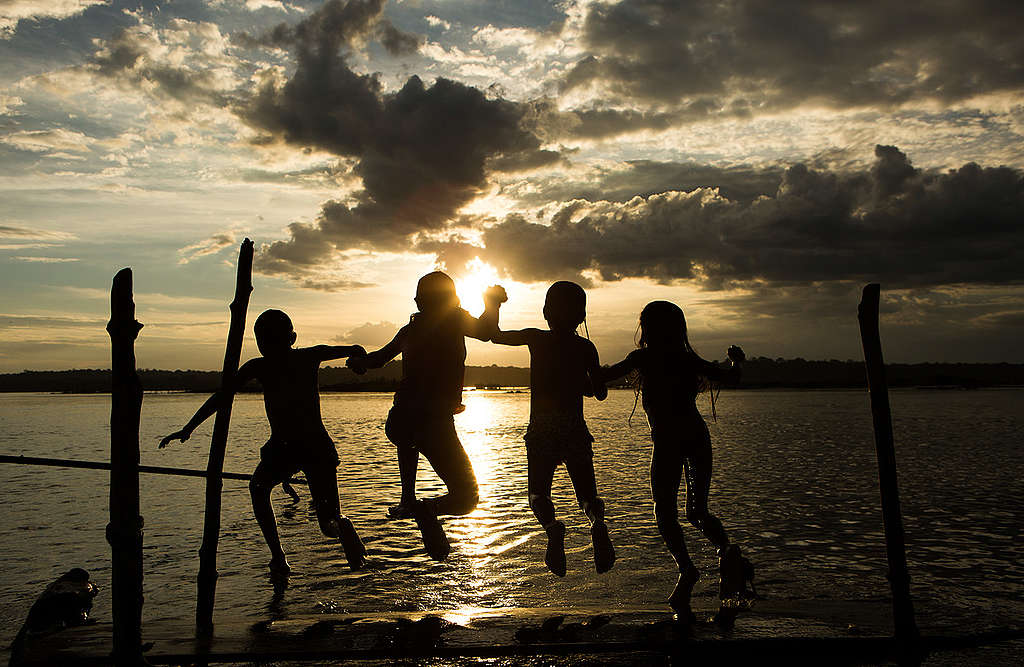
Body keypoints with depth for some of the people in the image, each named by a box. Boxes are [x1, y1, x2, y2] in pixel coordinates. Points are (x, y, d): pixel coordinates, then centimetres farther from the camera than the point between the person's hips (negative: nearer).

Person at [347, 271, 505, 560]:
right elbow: (485, 331, -10)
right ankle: (427, 509, -24)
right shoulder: (452, 319, 1)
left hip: (399, 423, 6)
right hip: (435, 424, -5)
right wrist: (493, 301, 8)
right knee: (466, 496, 4)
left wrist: (358, 360, 45)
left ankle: (408, 500, 33)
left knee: (407, 439, 43)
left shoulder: (411, 328, 16)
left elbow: (379, 357, 26)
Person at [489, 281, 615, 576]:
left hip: (541, 430, -1)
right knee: (587, 492, 14)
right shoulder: (585, 347, 5)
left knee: (538, 492, 13)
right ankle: (598, 522, -22)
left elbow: (495, 335, 14)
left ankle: (552, 526, -22)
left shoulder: (536, 339, 0)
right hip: (576, 429, 1)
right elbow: (600, 393, 11)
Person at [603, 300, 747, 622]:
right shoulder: (688, 359, 13)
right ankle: (726, 549, -12)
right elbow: (731, 377, 16)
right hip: (698, 436, 4)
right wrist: (736, 361, 38)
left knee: (665, 512, 1)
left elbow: (604, 376, 9)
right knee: (697, 511, 13)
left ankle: (686, 567, -18)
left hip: (668, 441, -4)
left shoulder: (642, 357, 4)